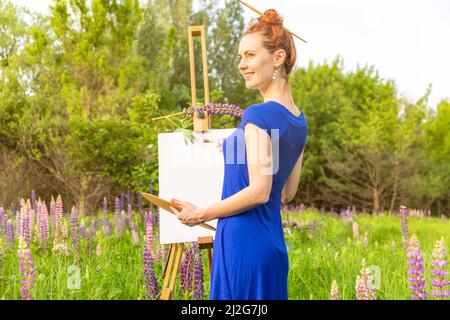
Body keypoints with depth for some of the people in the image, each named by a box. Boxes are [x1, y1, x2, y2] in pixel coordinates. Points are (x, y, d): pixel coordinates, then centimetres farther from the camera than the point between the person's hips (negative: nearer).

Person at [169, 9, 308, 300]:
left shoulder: (259, 115, -14)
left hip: (244, 241, -8)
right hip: (274, 243, 8)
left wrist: (202, 214, -9)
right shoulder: (299, 122, 11)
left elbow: (259, 191, -19)